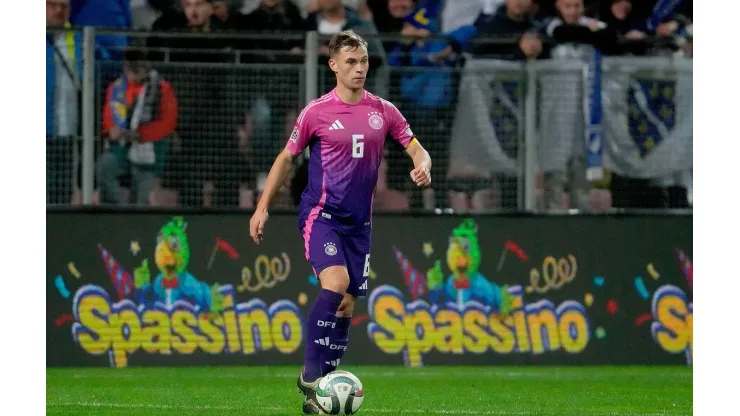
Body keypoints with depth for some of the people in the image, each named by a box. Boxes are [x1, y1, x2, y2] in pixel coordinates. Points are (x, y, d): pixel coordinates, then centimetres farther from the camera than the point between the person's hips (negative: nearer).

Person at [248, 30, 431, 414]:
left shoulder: (383, 111, 5)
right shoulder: (316, 112, -4)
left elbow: (416, 149, 8)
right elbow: (287, 158, 6)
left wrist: (422, 167, -16)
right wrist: (262, 207, 2)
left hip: (358, 222, 5)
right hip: (320, 213, -5)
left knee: (346, 305, 5)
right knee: (336, 282, -27)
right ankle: (310, 374, -18)